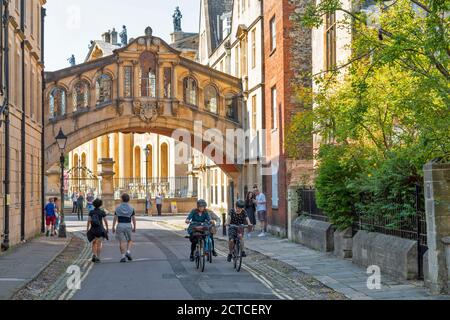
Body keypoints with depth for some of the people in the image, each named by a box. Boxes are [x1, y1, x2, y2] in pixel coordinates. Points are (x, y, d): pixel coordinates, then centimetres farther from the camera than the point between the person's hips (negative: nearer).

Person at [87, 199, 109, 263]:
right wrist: (107, 229, 9)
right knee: (99, 244, 3)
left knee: (94, 243, 18)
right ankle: (97, 258, -4)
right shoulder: (102, 212, -6)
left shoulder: (91, 212, 0)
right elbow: (105, 221, -4)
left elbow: (89, 221, -5)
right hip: (100, 230, -2)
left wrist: (87, 230, 1)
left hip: (93, 230, 2)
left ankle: (94, 255, 1)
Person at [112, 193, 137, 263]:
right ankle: (128, 252, -5)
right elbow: (134, 219, -1)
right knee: (130, 240, 17)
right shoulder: (131, 208, -1)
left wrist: (113, 227, 9)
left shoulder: (118, 208, 0)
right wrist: (134, 227, 8)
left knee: (122, 242, 1)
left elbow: (115, 218, 1)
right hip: (128, 226, 0)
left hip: (120, 226, 0)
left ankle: (123, 257, -5)